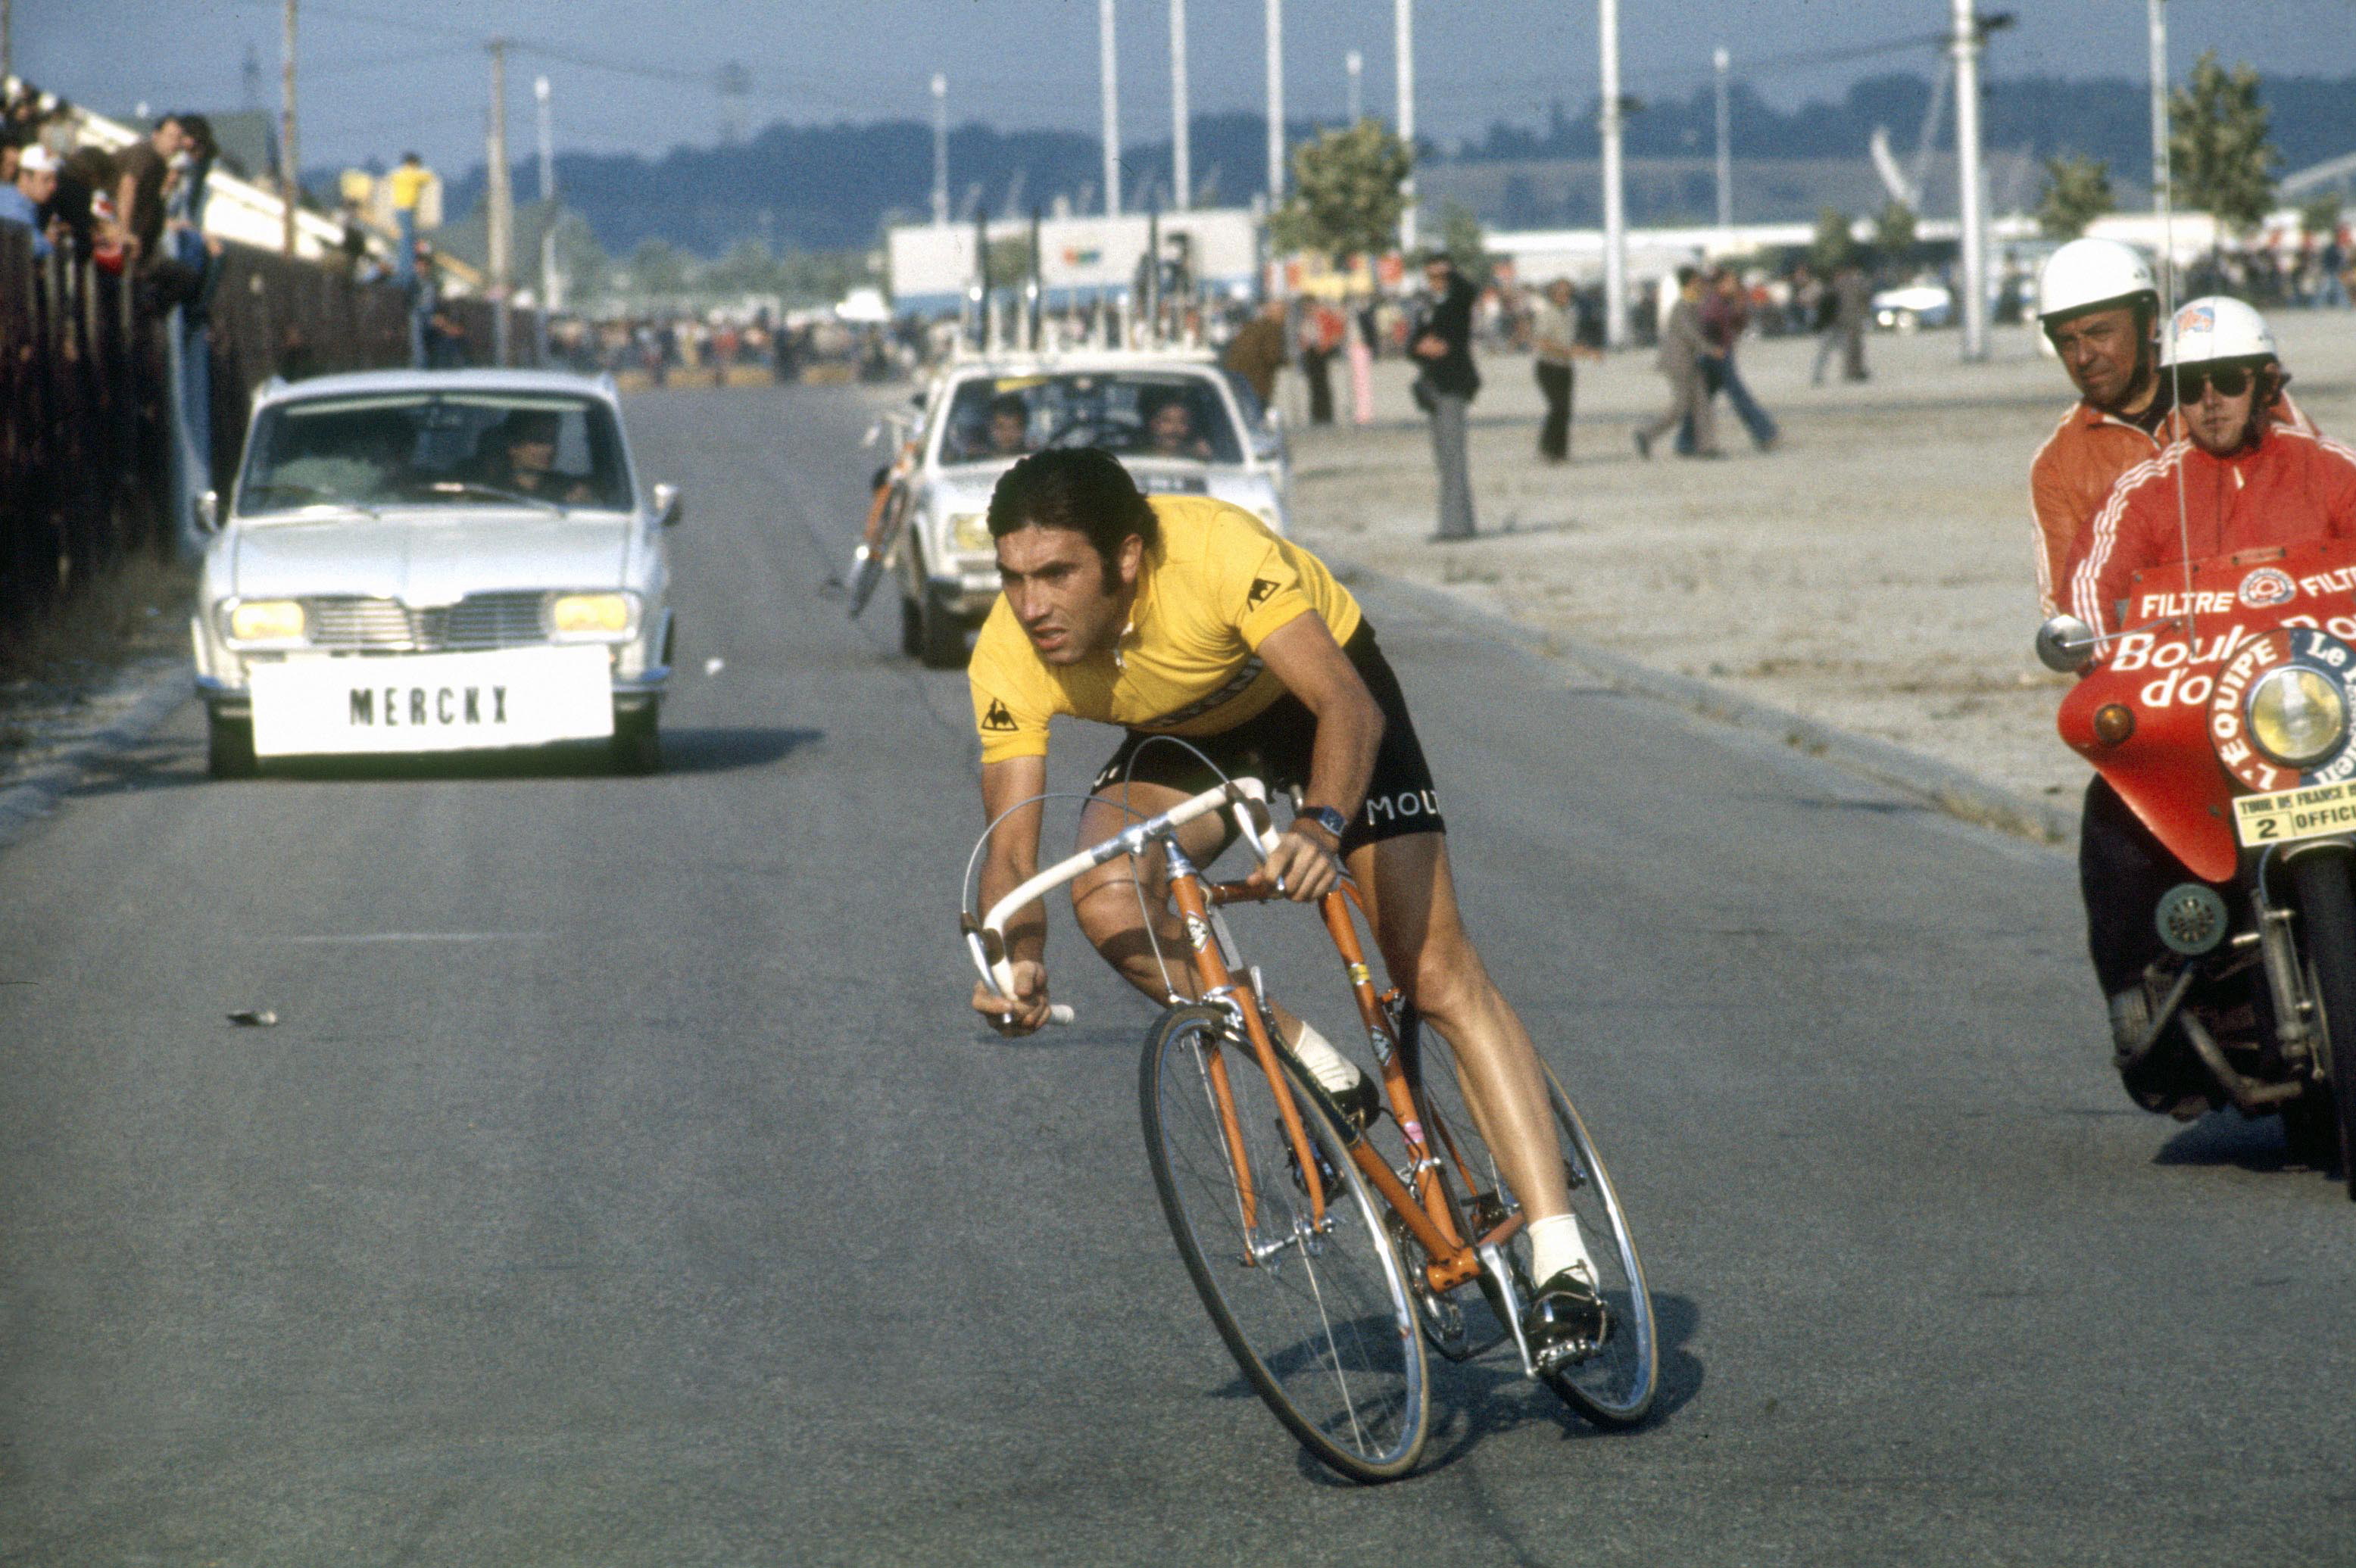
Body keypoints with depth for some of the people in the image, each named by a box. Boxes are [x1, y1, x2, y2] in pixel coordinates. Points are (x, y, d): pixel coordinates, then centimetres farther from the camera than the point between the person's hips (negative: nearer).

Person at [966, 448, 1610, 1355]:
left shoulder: (1216, 550, -40)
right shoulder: (1009, 659, -29)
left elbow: (1349, 705, -44)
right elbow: (1012, 844, -28)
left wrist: (1323, 824, -62)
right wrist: (1019, 964, -47)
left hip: (1314, 690, -3)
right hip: (1183, 736, 3)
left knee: (1440, 972, -11)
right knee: (1110, 903, -28)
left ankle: (1561, 1260, -10)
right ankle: (1317, 1074, -7)